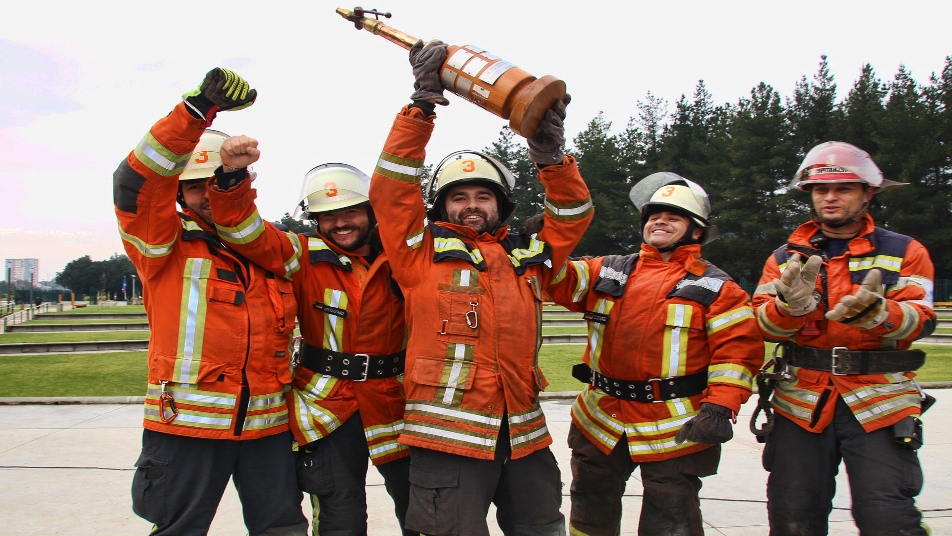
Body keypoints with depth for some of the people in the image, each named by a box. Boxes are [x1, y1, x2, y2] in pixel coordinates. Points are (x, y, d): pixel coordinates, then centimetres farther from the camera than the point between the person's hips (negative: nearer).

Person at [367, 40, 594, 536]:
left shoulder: (528, 258, 16)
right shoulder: (422, 253, 5)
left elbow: (573, 214, 15)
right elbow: (390, 192, -2)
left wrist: (549, 152, -3)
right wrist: (421, 105, -6)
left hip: (523, 434, 5)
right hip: (448, 436, -4)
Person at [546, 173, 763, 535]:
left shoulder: (714, 286, -1)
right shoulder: (607, 272, 10)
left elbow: (738, 349, -7)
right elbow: (561, 281, 4)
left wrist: (719, 408, -18)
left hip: (675, 431, -4)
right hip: (600, 422, 4)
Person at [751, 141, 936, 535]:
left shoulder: (903, 252, 7)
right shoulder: (786, 257, 12)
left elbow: (919, 318, -8)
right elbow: (765, 324, 0)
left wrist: (875, 313, -29)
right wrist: (792, 304, -23)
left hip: (878, 402, -2)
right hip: (801, 402, 3)